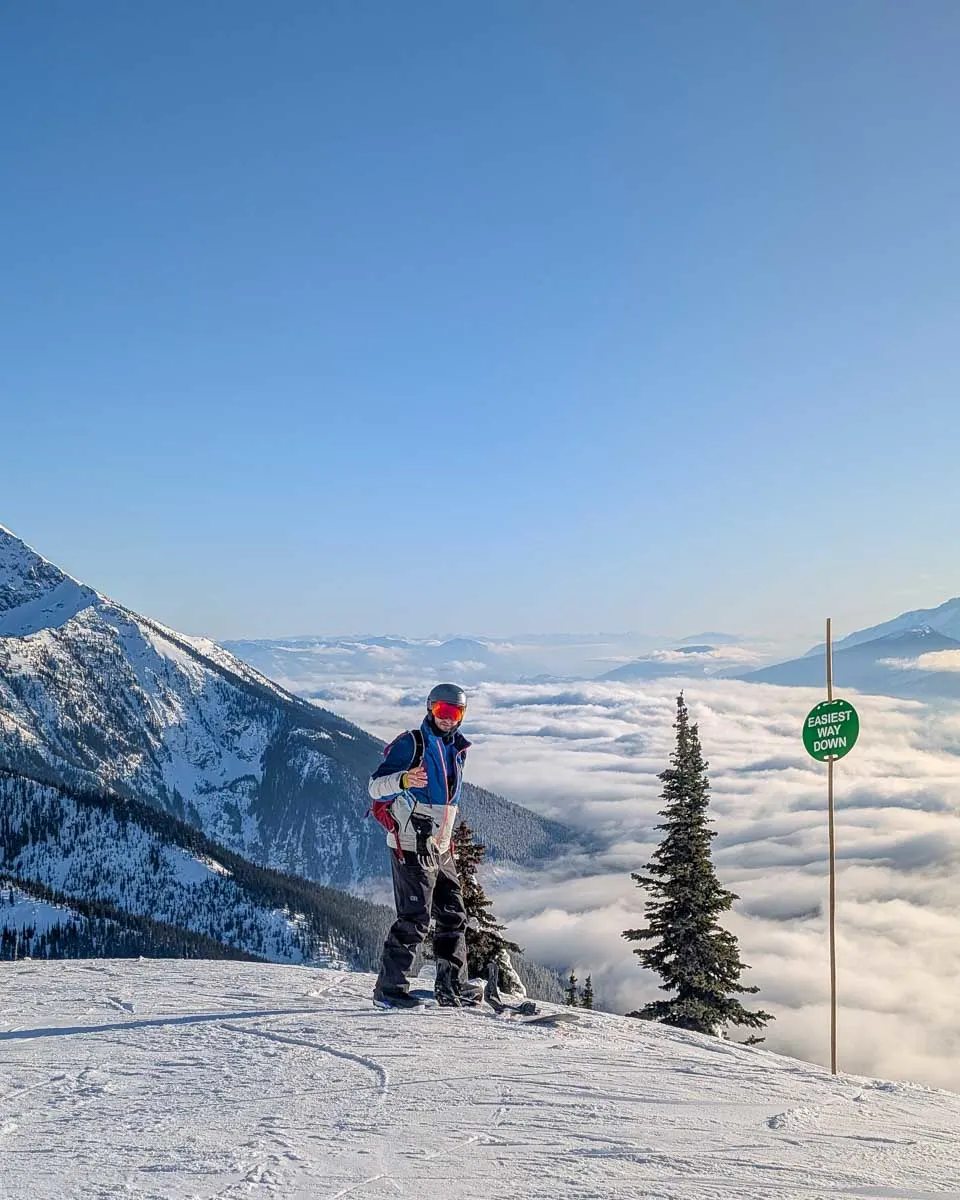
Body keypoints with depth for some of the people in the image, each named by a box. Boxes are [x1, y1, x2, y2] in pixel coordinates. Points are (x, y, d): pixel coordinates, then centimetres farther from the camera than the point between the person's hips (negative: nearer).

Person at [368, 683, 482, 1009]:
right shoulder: (411, 743, -10)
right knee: (414, 919, -11)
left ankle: (452, 986, 20)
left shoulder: (456, 750, 14)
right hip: (412, 847, -8)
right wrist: (404, 779, -38)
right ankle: (389, 988, -3)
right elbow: (376, 786, -18)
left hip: (440, 848, 8)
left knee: (453, 916, 11)